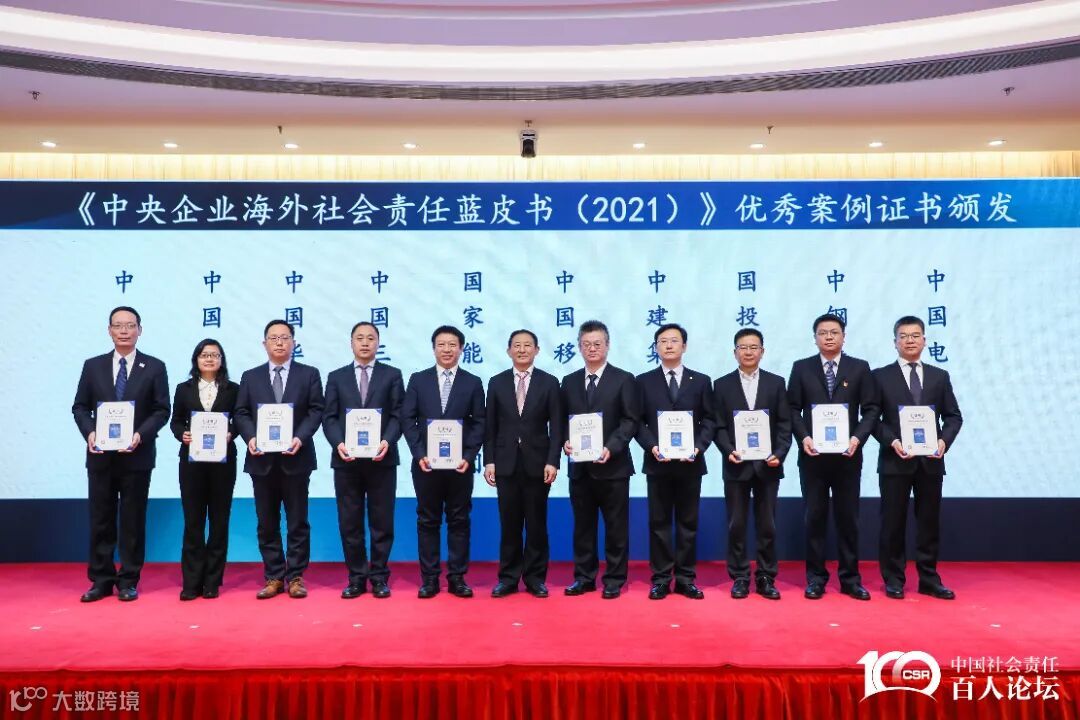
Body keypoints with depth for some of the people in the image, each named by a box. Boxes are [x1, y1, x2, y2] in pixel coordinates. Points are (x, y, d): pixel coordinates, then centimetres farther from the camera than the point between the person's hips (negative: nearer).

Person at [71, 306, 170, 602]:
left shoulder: (154, 367, 1)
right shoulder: (93, 366, 8)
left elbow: (162, 410, -2)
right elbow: (80, 407, 8)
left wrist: (141, 435, -17)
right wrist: (90, 432, -11)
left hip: (137, 455, -2)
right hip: (100, 455, 2)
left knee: (133, 520, 4)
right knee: (100, 519, 8)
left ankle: (129, 581, 14)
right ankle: (101, 580, 18)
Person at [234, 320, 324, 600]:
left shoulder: (309, 374, 5)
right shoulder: (250, 377, 11)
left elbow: (316, 411, -2)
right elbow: (241, 413, 6)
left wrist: (300, 438, -17)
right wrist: (250, 437, -13)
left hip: (296, 458, -2)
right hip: (262, 459, 2)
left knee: (297, 522, 4)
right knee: (267, 523, 8)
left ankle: (296, 577, 12)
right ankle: (274, 577, 17)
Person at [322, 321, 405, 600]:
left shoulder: (392, 375, 6)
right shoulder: (336, 377, 11)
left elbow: (398, 415, -1)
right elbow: (329, 417, 4)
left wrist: (387, 442, -18)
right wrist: (338, 444, -14)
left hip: (381, 459, -1)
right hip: (346, 459, 2)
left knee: (381, 522, 4)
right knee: (349, 523, 6)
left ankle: (379, 577, 15)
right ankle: (356, 578, 17)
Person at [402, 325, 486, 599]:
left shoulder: (473, 382, 5)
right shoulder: (418, 380, 5)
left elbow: (479, 423, 1)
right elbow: (408, 420, 2)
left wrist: (468, 456, -10)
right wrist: (419, 454, -9)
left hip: (460, 463, 0)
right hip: (426, 463, 0)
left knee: (459, 521, 5)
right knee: (428, 521, 6)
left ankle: (457, 578, 14)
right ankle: (429, 578, 15)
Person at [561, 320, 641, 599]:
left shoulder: (624, 380, 0)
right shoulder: (569, 381, 12)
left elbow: (631, 421, -7)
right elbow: (563, 420, 12)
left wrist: (611, 447, -20)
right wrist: (565, 442, -8)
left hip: (612, 465, -3)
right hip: (580, 466, 4)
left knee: (616, 526, 5)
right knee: (582, 525, 11)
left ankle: (614, 580, 16)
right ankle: (584, 577, 21)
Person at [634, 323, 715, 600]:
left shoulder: (701, 381, 7)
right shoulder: (644, 381, 5)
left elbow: (709, 421, 4)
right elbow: (638, 422, 2)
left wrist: (698, 447, -11)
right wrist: (652, 446, -13)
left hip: (690, 462, 1)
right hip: (657, 462, -1)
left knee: (688, 522, 7)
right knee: (659, 522, 4)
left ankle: (686, 579, 16)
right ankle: (661, 579, 12)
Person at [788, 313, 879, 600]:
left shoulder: (860, 368, 6)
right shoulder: (801, 368, 5)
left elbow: (871, 409, 2)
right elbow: (793, 409, 3)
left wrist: (858, 438, -13)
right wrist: (803, 438, -12)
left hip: (848, 455, 0)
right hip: (813, 455, 0)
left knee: (848, 517, 6)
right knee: (815, 516, 5)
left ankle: (850, 578, 17)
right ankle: (815, 577, 14)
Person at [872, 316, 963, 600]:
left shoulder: (940, 376, 11)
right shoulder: (881, 376, 3)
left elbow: (954, 416, 8)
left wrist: (944, 440, -10)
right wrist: (892, 441, -16)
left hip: (931, 461, 3)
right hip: (894, 460, -2)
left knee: (929, 522, 8)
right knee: (893, 523, 4)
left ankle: (929, 579, 19)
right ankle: (893, 580, 14)